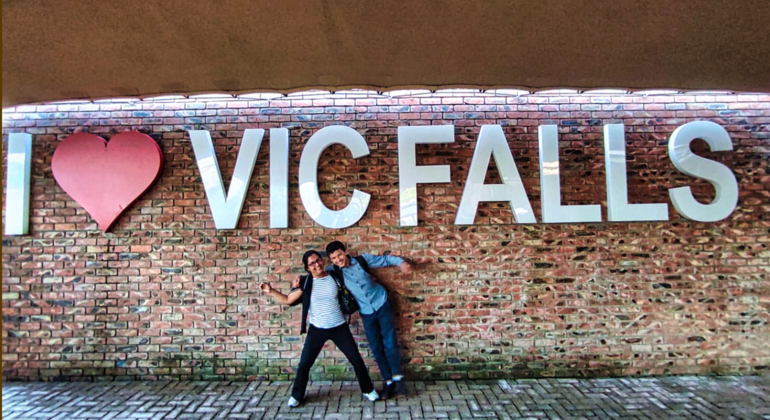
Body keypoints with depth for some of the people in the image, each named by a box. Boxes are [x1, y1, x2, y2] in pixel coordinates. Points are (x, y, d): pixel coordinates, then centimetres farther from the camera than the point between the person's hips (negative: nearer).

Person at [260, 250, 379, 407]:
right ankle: (297, 395, 30)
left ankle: (368, 390, 26)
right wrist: (271, 291, -12)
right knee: (304, 364, 4)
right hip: (317, 329, 0)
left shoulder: (335, 278, -4)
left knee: (356, 359, 5)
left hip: (339, 327, 0)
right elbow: (287, 300, -3)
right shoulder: (305, 282, -6)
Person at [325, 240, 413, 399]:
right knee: (376, 348, 4)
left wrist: (401, 262, -16)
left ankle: (397, 379, 7)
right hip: (367, 313, 2)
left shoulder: (362, 259, -8)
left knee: (390, 343, -5)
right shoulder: (335, 271, -7)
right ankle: (388, 381, 16)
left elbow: (385, 259, -1)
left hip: (382, 305, -1)